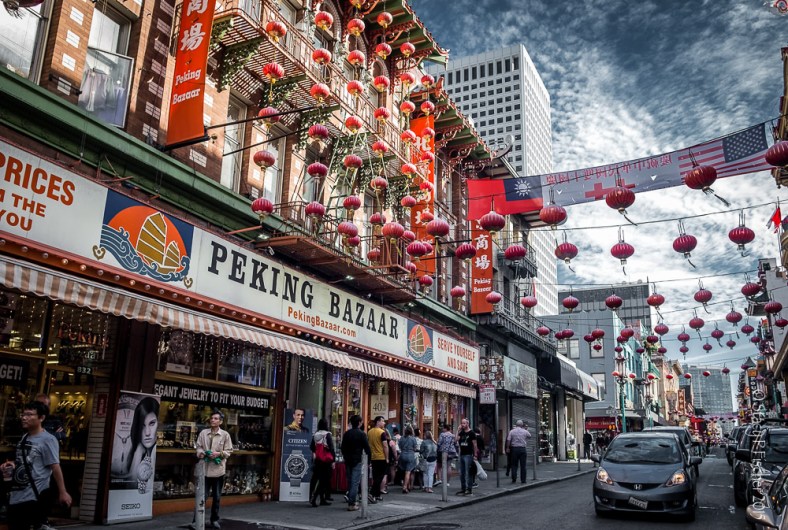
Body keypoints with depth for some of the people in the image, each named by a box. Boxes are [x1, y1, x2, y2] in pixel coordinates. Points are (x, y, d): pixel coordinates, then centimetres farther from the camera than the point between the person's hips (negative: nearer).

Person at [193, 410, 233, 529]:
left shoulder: (225, 435, -2)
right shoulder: (203, 433, 1)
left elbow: (229, 451, 0)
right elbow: (199, 447, 6)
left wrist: (219, 454, -17)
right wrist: (201, 453, -15)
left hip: (218, 469, 0)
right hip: (205, 469, 0)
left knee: (217, 497, 12)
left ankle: (214, 519, 26)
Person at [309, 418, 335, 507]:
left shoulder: (315, 435, 5)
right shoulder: (327, 434, -10)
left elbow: (311, 447, 9)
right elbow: (332, 448, -13)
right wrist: (333, 460, -9)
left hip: (317, 460, 6)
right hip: (326, 461, -6)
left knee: (321, 480, 13)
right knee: (324, 480, -2)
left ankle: (322, 500, 17)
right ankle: (313, 497, -15)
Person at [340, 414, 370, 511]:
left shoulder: (346, 433, 8)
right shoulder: (362, 434, -9)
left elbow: (343, 448, 13)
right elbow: (367, 448, -8)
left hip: (348, 461, 6)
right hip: (357, 461, -6)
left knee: (350, 481, 14)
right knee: (355, 482, -4)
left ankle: (353, 500, 19)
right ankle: (352, 504, -7)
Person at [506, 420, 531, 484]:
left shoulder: (511, 431, -1)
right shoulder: (525, 431, -1)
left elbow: (508, 440, -4)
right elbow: (530, 436, 18)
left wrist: (507, 448, 6)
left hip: (514, 449, 0)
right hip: (522, 449, 0)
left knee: (514, 465, 8)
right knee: (523, 465, 5)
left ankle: (514, 479, 0)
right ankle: (523, 480, 6)